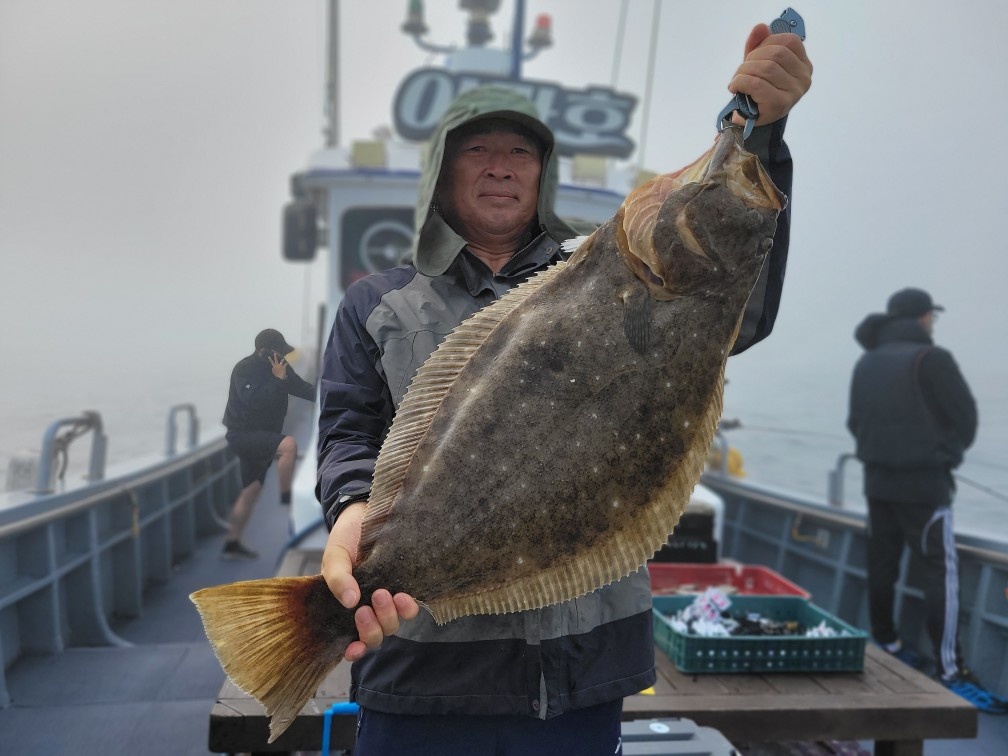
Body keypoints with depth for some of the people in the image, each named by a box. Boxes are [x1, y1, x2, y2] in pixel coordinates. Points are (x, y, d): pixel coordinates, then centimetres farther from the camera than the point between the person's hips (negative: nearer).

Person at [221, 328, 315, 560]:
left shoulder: (279, 366, 4)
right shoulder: (244, 369, -17)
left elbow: (303, 388, 4)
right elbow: (254, 401, -31)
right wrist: (278, 379, -28)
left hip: (262, 436, 8)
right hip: (242, 434, -8)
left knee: (251, 489, 11)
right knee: (289, 444, -30)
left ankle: (232, 543, 20)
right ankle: (286, 497, -19)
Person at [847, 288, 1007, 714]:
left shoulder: (866, 363, 8)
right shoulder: (931, 359, -12)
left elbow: (855, 421, 12)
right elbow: (966, 418, -6)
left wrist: (882, 449, 10)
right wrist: (949, 451, 11)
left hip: (877, 478, 7)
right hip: (924, 482, -7)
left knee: (882, 563, 14)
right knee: (941, 571, -5)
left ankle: (885, 645, 26)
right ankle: (950, 672, -6)